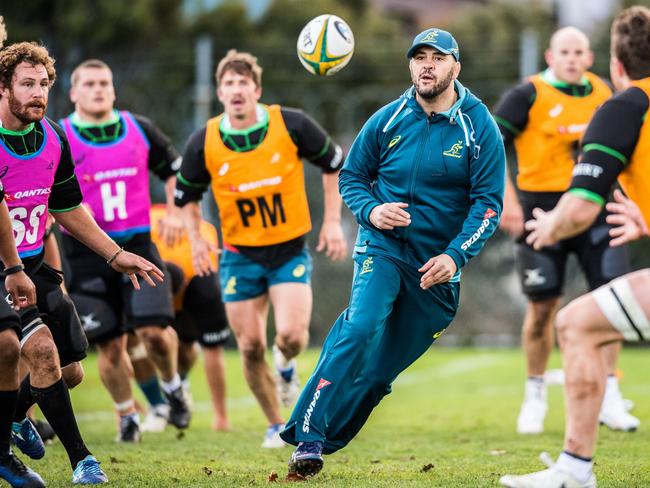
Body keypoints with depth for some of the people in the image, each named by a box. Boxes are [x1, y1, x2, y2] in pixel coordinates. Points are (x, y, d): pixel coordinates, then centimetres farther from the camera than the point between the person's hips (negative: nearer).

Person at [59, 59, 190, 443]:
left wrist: (176, 213, 7)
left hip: (138, 244, 1)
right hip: (87, 254, -1)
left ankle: (173, 385, 17)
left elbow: (175, 169, 19)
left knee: (154, 329, -14)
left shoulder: (139, 130, 5)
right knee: (110, 345, -1)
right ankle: (127, 414, 24)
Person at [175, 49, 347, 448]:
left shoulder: (292, 125, -12)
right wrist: (197, 239, -5)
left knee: (291, 336, -19)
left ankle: (286, 366, 20)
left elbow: (334, 163, 3)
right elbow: (186, 195, 9)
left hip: (291, 250, -1)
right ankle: (277, 426, 22)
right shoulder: (204, 143, -8)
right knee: (251, 348, 0)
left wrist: (332, 221, -1)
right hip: (240, 257, 1)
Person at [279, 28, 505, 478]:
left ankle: (329, 438, 16)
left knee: (386, 363, 3)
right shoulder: (388, 120, 0)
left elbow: (488, 202, -6)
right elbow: (351, 176, 10)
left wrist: (454, 257, -18)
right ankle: (307, 437, -23)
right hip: (383, 248, -1)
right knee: (362, 329, -24)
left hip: (438, 262, 1)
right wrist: (371, 211, -11)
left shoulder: (480, 127, -4)